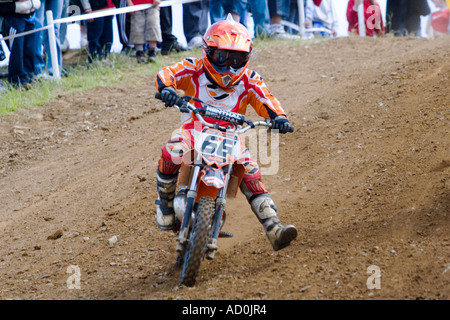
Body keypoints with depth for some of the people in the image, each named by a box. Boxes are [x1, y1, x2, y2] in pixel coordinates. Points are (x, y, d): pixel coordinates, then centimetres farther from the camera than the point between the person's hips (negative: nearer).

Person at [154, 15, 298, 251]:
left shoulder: (249, 80, 1)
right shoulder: (195, 70, -6)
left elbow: (266, 100, -8)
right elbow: (166, 73, -16)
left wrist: (278, 117, -30)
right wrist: (166, 88, -40)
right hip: (194, 132, -2)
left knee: (251, 173, -18)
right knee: (172, 152, -32)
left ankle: (274, 230, -23)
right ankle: (165, 202, -7)